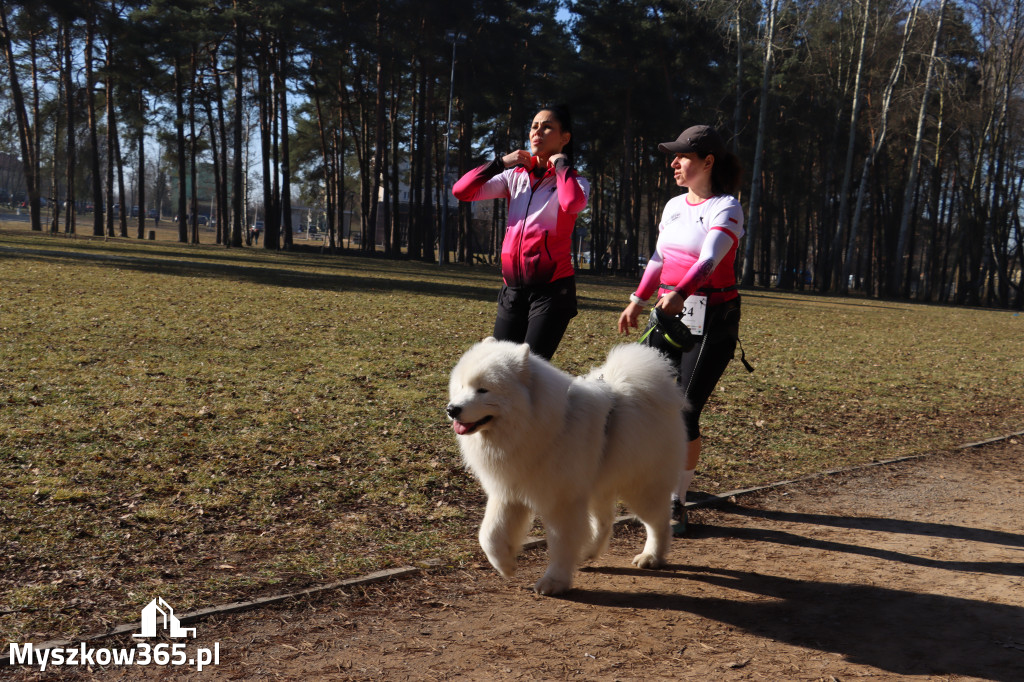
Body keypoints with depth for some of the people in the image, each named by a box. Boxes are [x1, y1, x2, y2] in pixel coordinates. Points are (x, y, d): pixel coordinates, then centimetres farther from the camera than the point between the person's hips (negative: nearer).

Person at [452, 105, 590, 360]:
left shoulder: (573, 181, 0)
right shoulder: (515, 177, 11)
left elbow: (572, 204, -26)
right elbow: (461, 191, 3)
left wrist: (561, 163, -11)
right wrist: (501, 162, -1)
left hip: (551, 291, -5)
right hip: (513, 290, 5)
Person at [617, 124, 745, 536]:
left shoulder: (726, 209, -10)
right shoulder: (674, 206, 14)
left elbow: (709, 259, -26)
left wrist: (680, 294, -42)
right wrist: (638, 300, 22)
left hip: (711, 320, -7)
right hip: (670, 314, 7)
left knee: (685, 411, -12)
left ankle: (676, 504, -1)